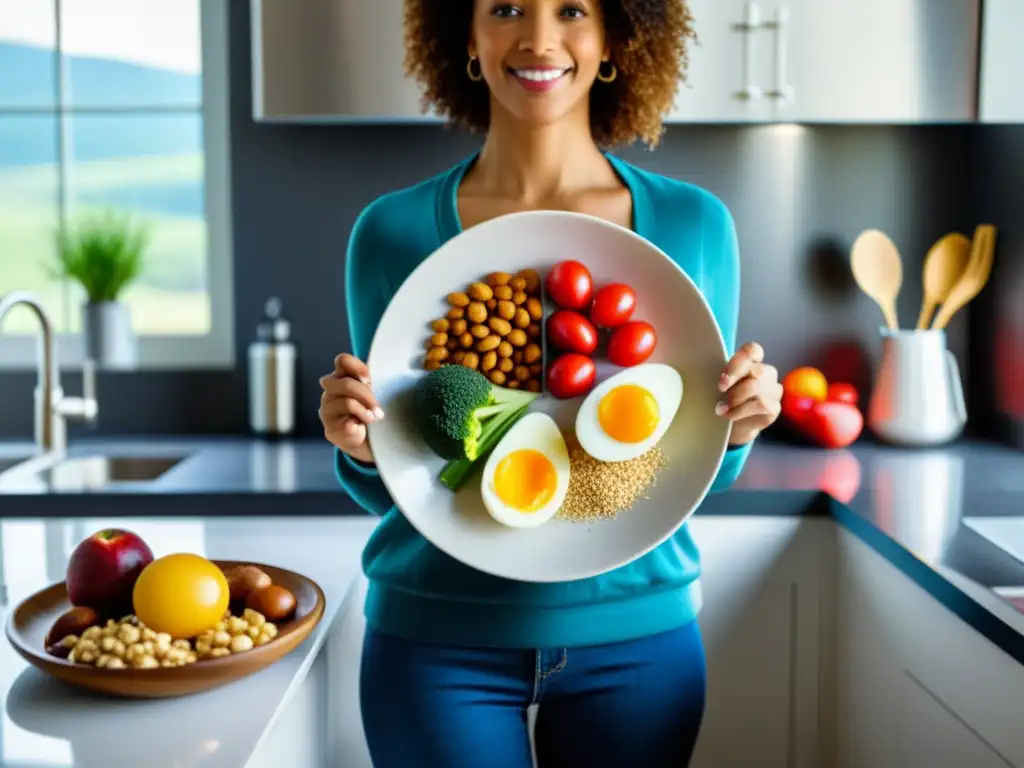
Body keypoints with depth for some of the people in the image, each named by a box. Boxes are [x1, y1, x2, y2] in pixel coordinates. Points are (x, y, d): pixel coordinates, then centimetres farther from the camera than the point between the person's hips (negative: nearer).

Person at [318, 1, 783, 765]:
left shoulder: (694, 224, -3)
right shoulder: (393, 231, -6)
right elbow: (388, 488, 2)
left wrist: (736, 427, -14)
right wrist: (360, 444, -18)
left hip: (636, 633, 2)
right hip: (437, 642, -1)